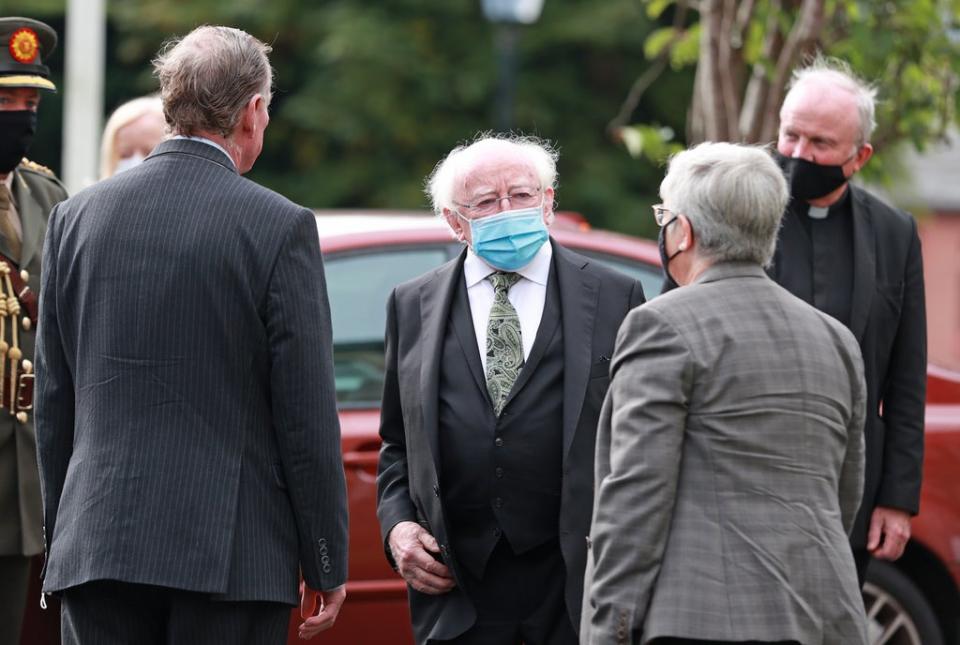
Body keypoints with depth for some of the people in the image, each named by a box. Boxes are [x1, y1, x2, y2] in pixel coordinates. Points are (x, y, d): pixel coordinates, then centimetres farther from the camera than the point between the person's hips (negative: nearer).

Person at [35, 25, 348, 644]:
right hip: (232, 553, -4)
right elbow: (307, 415, -6)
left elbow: (53, 406, 12)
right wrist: (327, 566, 2)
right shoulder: (280, 227, -6)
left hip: (98, 545, 4)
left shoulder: (77, 216, 7)